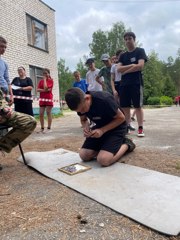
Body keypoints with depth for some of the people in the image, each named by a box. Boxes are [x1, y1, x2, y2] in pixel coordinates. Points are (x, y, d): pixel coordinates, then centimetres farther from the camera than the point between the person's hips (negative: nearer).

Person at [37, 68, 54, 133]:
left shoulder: (51, 80, -1)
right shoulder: (41, 81, 13)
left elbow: (45, 88, -15)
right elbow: (38, 89, 2)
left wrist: (44, 79, -6)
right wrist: (44, 90, -13)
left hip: (49, 98, -5)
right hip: (42, 98, 5)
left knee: (48, 113, -2)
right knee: (41, 114, 1)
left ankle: (49, 128, 3)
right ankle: (42, 128, 10)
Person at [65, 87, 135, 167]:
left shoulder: (104, 100, -32)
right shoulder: (80, 104, -13)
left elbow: (121, 118, -19)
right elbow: (83, 120, 6)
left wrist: (102, 130, -27)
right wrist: (86, 127, -17)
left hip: (116, 127, -6)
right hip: (100, 127, 6)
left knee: (103, 160, -23)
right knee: (84, 155, -6)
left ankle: (126, 144, 3)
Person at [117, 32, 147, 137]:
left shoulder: (140, 51, 4)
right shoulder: (123, 55, 18)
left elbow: (140, 66, -11)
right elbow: (119, 69, 3)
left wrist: (125, 71, -3)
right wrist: (131, 65, -9)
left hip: (136, 82, -5)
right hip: (124, 83, 5)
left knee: (138, 106, -5)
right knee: (125, 106, 3)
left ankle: (140, 128, 0)